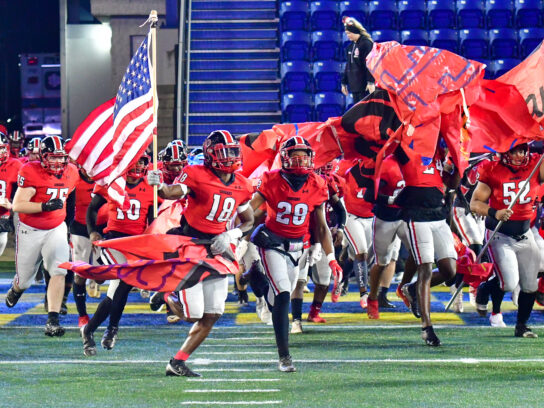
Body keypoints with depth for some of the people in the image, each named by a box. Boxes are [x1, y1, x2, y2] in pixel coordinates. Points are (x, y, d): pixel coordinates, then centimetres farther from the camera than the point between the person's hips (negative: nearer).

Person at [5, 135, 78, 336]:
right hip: (29, 231, -3)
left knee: (59, 272, -19)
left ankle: (52, 320, -19)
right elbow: (17, 205, -22)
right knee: (24, 280, 12)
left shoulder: (71, 173, -2)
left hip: (56, 229, 3)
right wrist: (45, 207, -32)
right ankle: (16, 289, 51)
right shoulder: (31, 172, -20)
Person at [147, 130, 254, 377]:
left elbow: (248, 222, 16)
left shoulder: (242, 185, 6)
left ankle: (177, 363, 10)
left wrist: (230, 236, -4)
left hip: (216, 249, 6)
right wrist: (158, 186, -52)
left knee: (211, 317, 1)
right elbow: (173, 193, -29)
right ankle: (168, 296, 25)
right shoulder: (197, 175, -12)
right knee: (192, 315, -8)